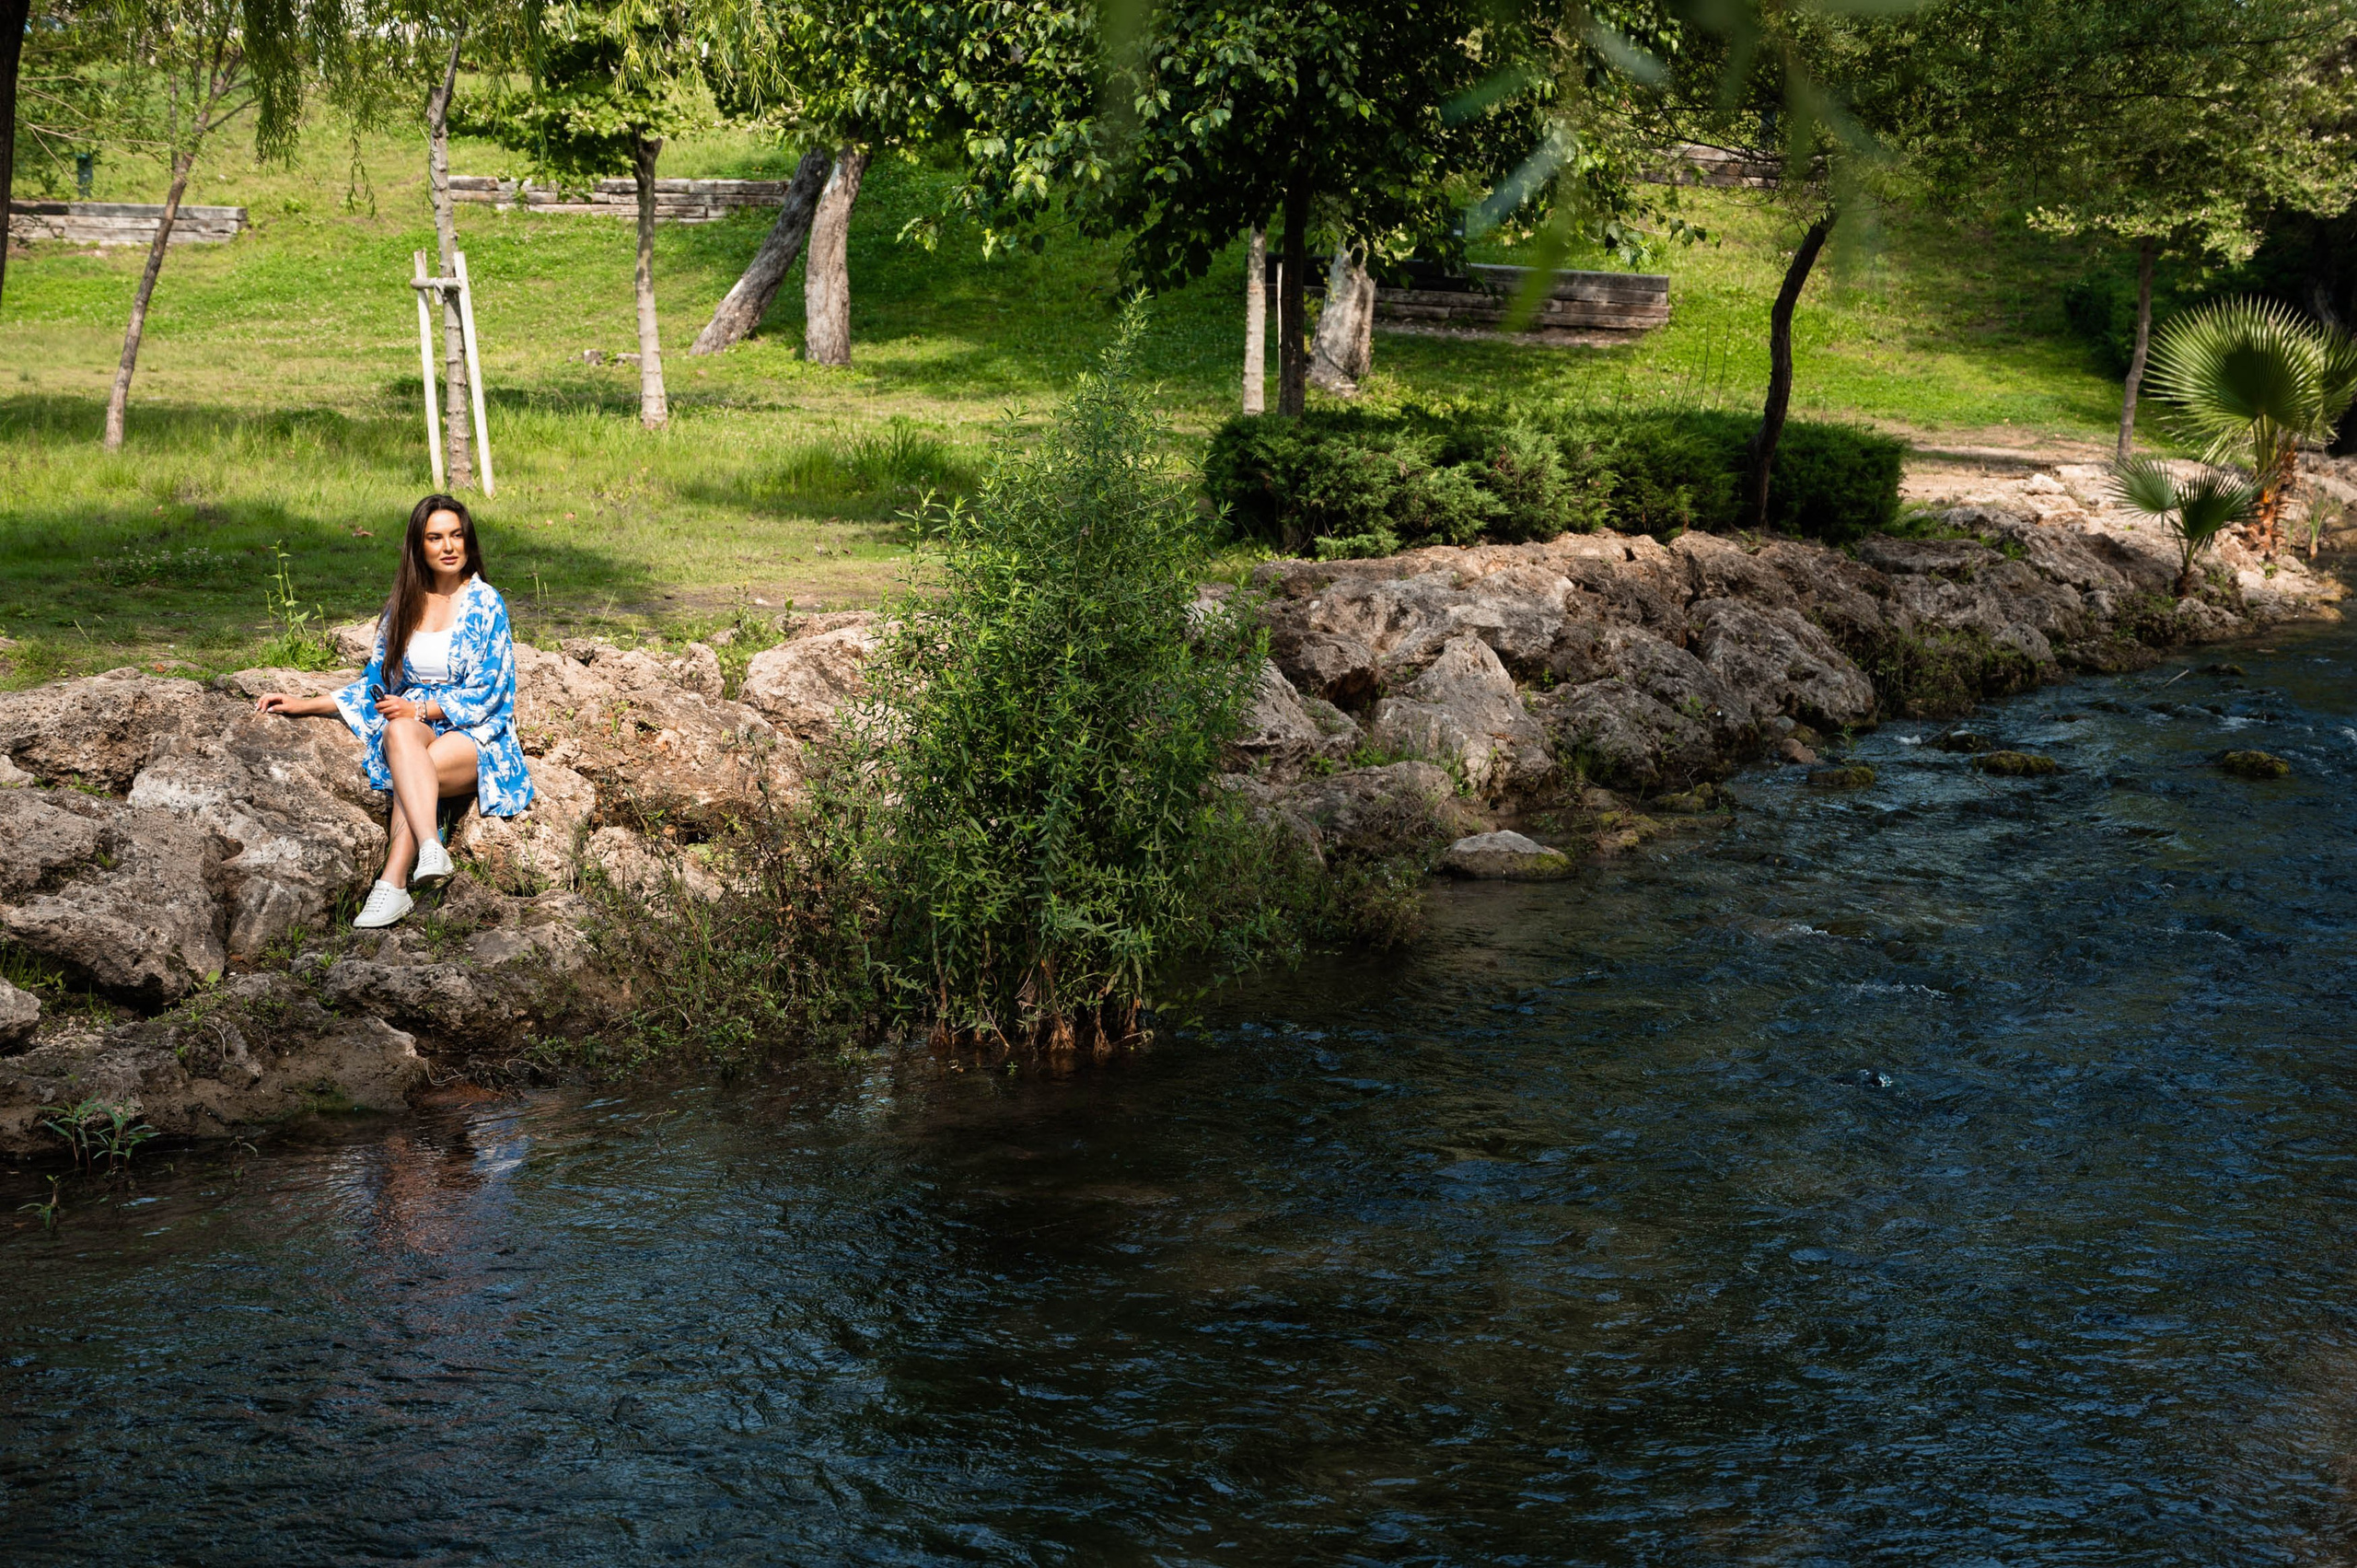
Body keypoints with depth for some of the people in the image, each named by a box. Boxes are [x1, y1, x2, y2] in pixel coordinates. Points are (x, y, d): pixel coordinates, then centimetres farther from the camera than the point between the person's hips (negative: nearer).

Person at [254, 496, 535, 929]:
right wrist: (305, 705, 11)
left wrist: (418, 709, -15)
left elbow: (484, 694, -6)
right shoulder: (404, 606, 14)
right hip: (415, 723, 3)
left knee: (414, 768, -36)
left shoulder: (485, 604, -1)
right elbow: (375, 685, 19)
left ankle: (393, 885, -43)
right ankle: (431, 849, -54)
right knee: (398, 734, -36)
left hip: (475, 734, -3)